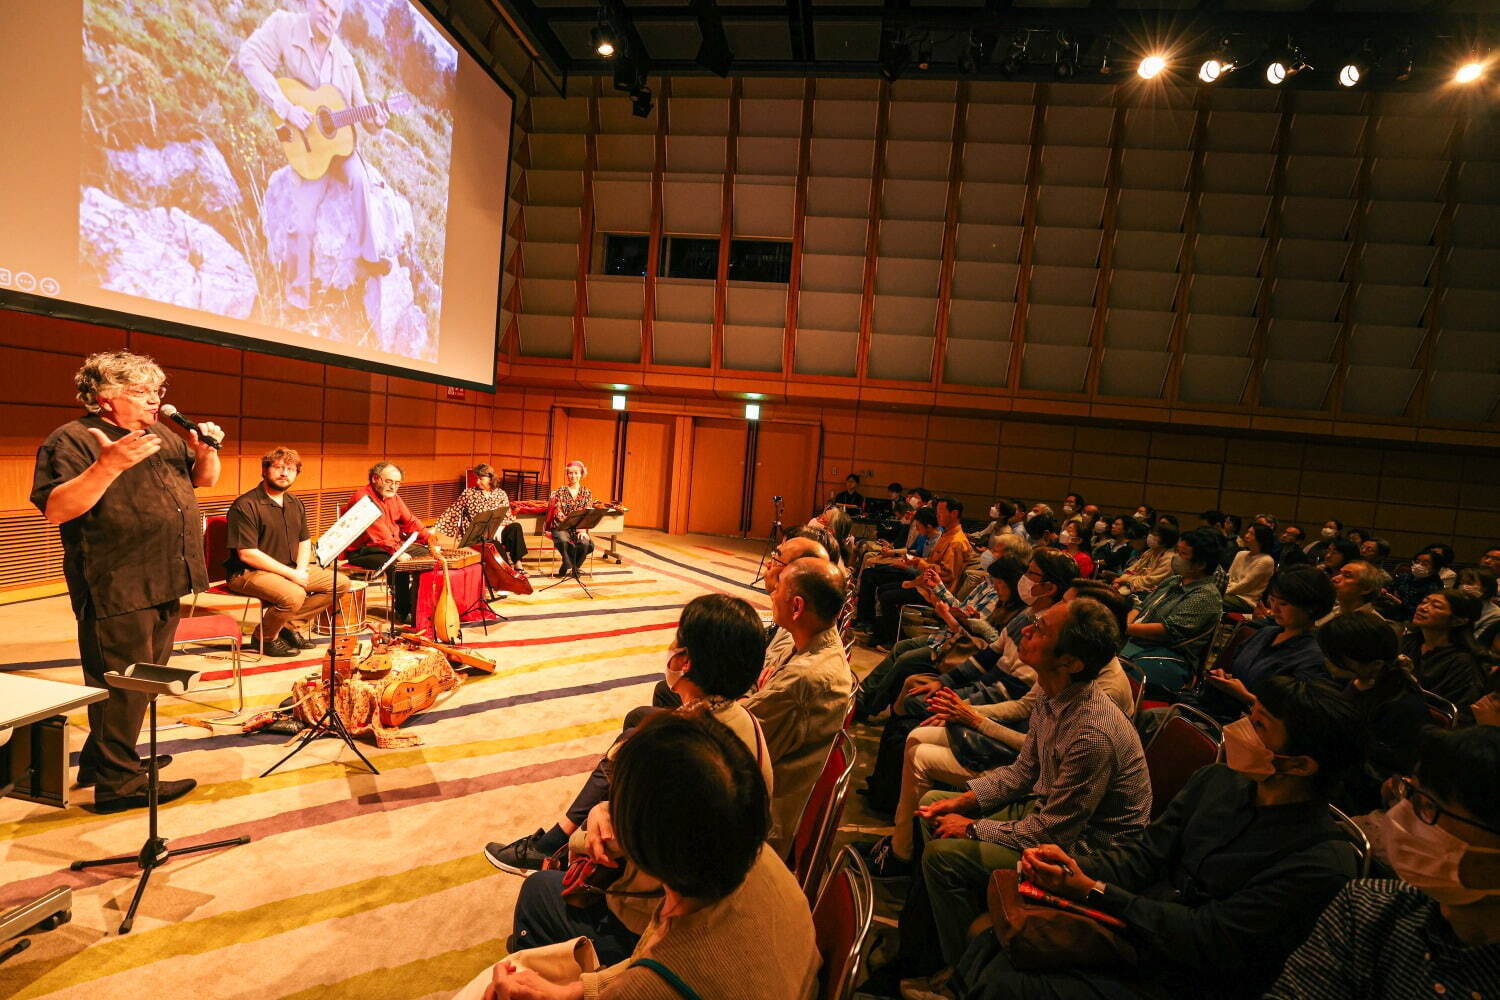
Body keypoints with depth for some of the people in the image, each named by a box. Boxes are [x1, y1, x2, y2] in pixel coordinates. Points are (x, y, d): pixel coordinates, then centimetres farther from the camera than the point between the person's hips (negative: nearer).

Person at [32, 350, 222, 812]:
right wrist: (109, 465, -30)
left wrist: (206, 451, 0)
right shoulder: (71, 440, -8)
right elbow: (55, 511, -17)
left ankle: (102, 757, 34)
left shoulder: (163, 437, 15)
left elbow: (204, 479, 22)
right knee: (120, 683, -1)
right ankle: (117, 782, 10)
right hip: (117, 589, -8)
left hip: (164, 584, 8)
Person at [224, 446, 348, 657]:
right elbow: (247, 554, -20)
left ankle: (292, 625, 3)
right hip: (248, 573, -8)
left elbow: (305, 542, 16)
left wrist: (301, 570, -4)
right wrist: (291, 574, -19)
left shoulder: (295, 503, 11)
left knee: (341, 583, -3)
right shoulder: (246, 505, -15)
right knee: (294, 595, -34)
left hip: (291, 569, 8)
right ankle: (265, 636, -4)